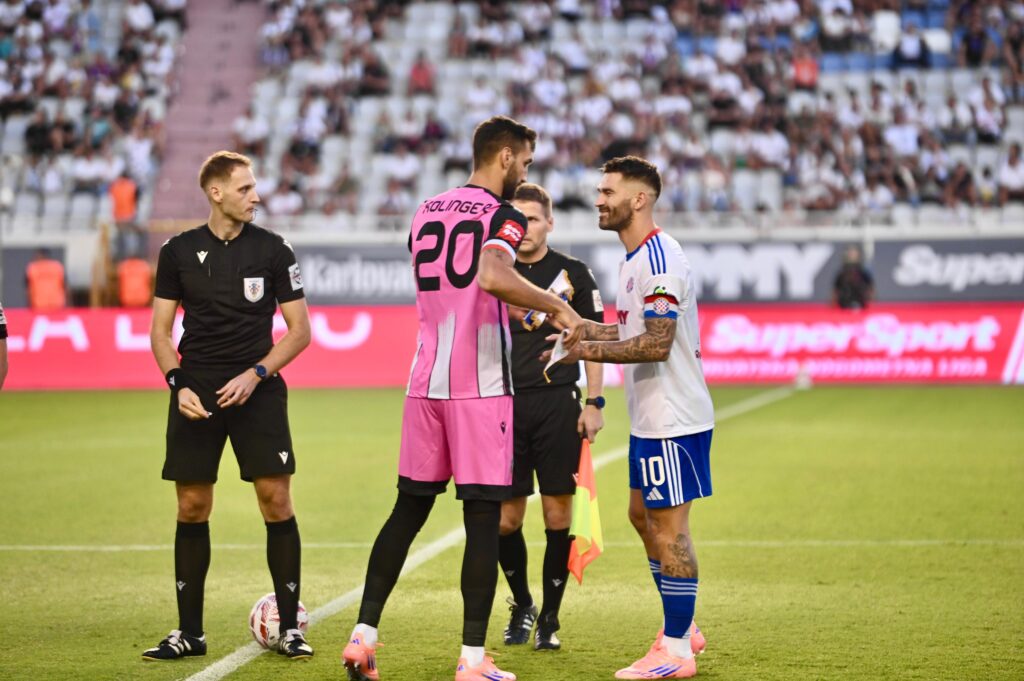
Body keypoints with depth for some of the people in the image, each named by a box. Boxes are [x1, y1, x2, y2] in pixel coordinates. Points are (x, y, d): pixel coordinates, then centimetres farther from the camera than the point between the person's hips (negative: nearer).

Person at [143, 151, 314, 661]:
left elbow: (299, 330, 3)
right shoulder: (179, 251, 4)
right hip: (197, 393, 1)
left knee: (276, 500, -8)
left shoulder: (272, 250, 1)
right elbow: (160, 330, 8)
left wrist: (255, 374, -10)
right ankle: (189, 632, 12)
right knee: (191, 508, 2)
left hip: (257, 390, -1)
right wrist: (178, 385, -7)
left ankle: (290, 628, 2)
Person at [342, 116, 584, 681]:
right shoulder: (503, 216, -7)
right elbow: (491, 277, -28)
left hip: (426, 381, 6)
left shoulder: (426, 212, 15)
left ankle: (362, 635, 9)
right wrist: (557, 308, -18)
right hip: (481, 385, -6)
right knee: (483, 517, -1)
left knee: (408, 508, 13)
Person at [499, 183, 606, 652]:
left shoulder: (573, 274, 4)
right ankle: (521, 604, 24)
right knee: (505, 518, 1)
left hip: (558, 404, -1)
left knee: (558, 515, -1)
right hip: (505, 404, 1)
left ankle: (549, 618, 10)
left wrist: (594, 403, -2)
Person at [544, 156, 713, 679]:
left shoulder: (658, 259, -19)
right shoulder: (636, 258, 14)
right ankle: (682, 628, 27)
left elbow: (656, 344, -25)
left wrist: (585, 352, -19)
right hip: (651, 416, 11)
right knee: (642, 516, 17)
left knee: (668, 527, -5)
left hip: (672, 420, -11)